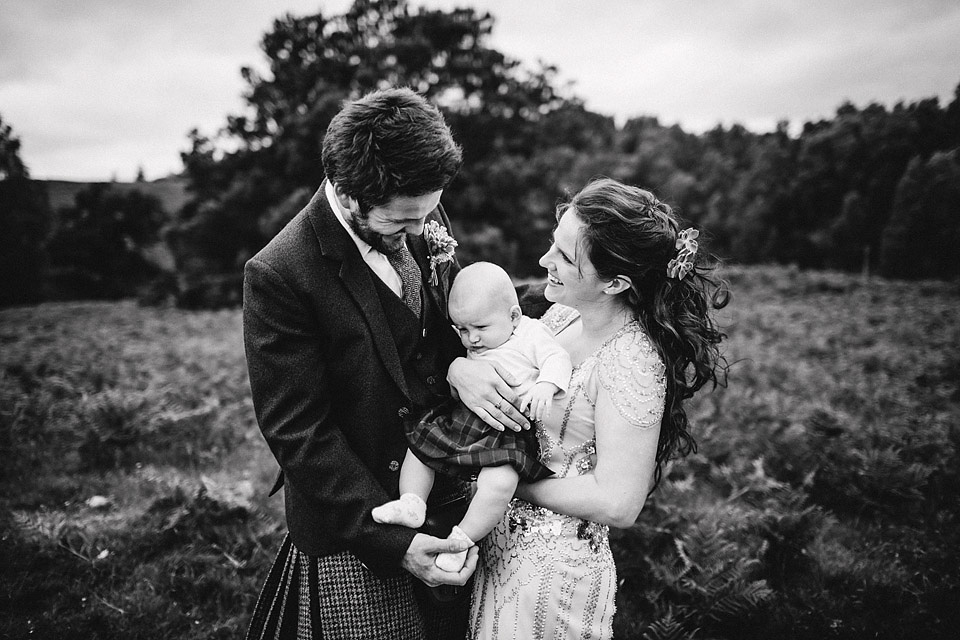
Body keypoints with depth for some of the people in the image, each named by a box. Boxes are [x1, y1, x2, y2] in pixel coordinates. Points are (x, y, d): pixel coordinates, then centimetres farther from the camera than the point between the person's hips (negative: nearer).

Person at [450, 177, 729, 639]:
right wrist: (458, 369, -18)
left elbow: (618, 504, -25)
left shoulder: (631, 363, -26)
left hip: (552, 564, -7)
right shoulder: (565, 313, -5)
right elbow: (487, 343, 6)